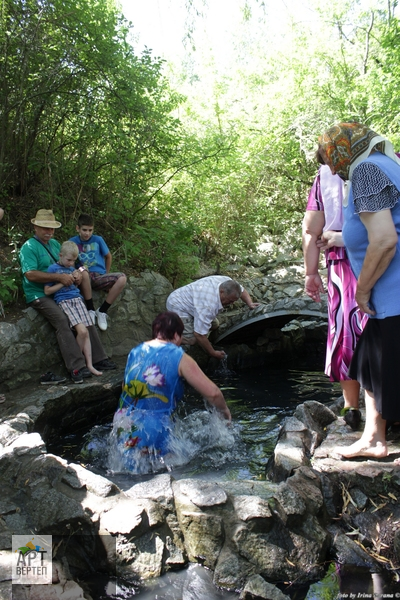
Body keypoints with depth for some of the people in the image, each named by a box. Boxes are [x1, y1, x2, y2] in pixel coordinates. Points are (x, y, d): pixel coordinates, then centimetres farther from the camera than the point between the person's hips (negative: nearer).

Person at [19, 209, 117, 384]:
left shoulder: (54, 243, 15)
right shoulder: (29, 247, -8)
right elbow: (30, 274, -22)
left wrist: (76, 272, -7)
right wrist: (59, 277, -25)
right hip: (40, 296, -8)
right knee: (62, 320, -28)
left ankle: (98, 359, 2)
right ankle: (77, 368, -29)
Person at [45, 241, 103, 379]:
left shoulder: (72, 268, 17)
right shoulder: (53, 268, 0)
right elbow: (47, 291, -4)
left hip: (77, 299, 6)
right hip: (64, 301, -6)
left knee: (85, 333, -7)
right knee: (82, 331, -20)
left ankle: (89, 365, -4)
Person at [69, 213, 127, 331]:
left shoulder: (98, 240, 7)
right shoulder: (72, 242, 5)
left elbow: (108, 256, 18)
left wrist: (106, 275, 17)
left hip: (99, 277, 2)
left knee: (122, 278, -27)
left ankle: (102, 311, -14)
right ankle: (90, 310, -27)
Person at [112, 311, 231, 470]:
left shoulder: (134, 352, 9)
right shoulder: (179, 358, -7)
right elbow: (213, 393, -10)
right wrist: (224, 411, 10)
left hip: (122, 428, 7)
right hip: (154, 431, -7)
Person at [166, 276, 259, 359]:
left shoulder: (227, 282, -16)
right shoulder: (208, 306, -41)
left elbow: (241, 290, 9)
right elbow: (200, 335, -38)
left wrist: (250, 303, -9)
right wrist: (213, 353, -26)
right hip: (177, 307, -9)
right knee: (191, 339, -22)